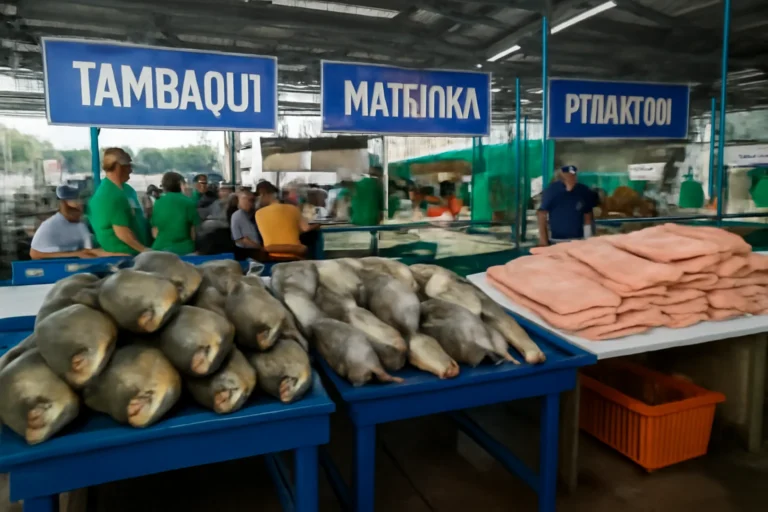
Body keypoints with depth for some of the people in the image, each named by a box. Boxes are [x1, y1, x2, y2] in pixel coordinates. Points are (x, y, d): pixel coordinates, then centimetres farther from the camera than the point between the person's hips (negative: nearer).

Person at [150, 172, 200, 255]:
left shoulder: (158, 203, 3)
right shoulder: (188, 202, -3)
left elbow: (155, 233, 5)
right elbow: (194, 231, -1)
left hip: (161, 249, 2)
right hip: (185, 249, -2)